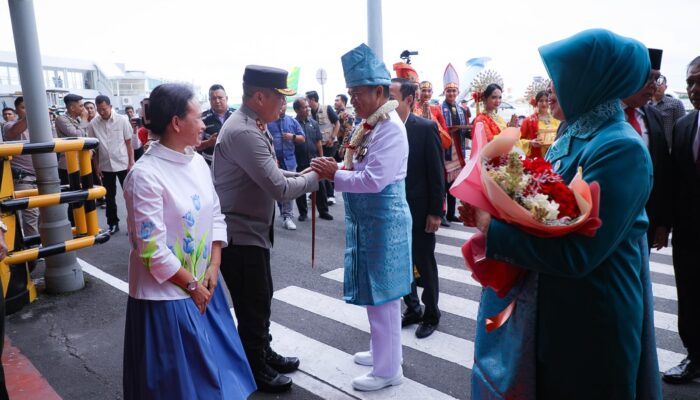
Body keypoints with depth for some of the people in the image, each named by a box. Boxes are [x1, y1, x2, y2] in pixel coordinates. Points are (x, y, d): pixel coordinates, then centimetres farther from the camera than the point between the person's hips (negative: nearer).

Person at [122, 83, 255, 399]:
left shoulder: (197, 162, 2)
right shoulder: (145, 175, -20)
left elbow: (216, 216, 7)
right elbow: (152, 249, -20)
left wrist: (213, 268, -3)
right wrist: (191, 285, -11)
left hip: (205, 285, 7)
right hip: (167, 294, -6)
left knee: (214, 364, 19)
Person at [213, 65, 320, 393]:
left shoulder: (251, 126, 9)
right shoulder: (243, 132, -25)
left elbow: (270, 175, 14)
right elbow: (280, 188, -28)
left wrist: (304, 174, -1)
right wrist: (314, 178, -12)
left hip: (249, 229, 10)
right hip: (240, 234, -10)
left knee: (260, 299, 22)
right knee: (252, 304, 7)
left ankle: (264, 354, 40)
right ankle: (255, 370, 27)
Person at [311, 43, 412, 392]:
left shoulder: (390, 127, -19)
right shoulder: (371, 124, 10)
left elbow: (373, 180, -26)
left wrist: (335, 174, -17)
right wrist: (338, 167, 0)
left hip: (383, 221, -9)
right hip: (368, 220, 9)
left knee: (382, 296, 2)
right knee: (376, 293, 20)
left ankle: (388, 369, 19)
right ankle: (382, 351, 39)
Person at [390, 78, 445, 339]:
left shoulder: (426, 128, -12)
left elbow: (437, 173, -11)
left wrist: (436, 212, -13)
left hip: (419, 211, -4)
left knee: (425, 265, 10)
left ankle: (431, 314, 29)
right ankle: (412, 308, 34)